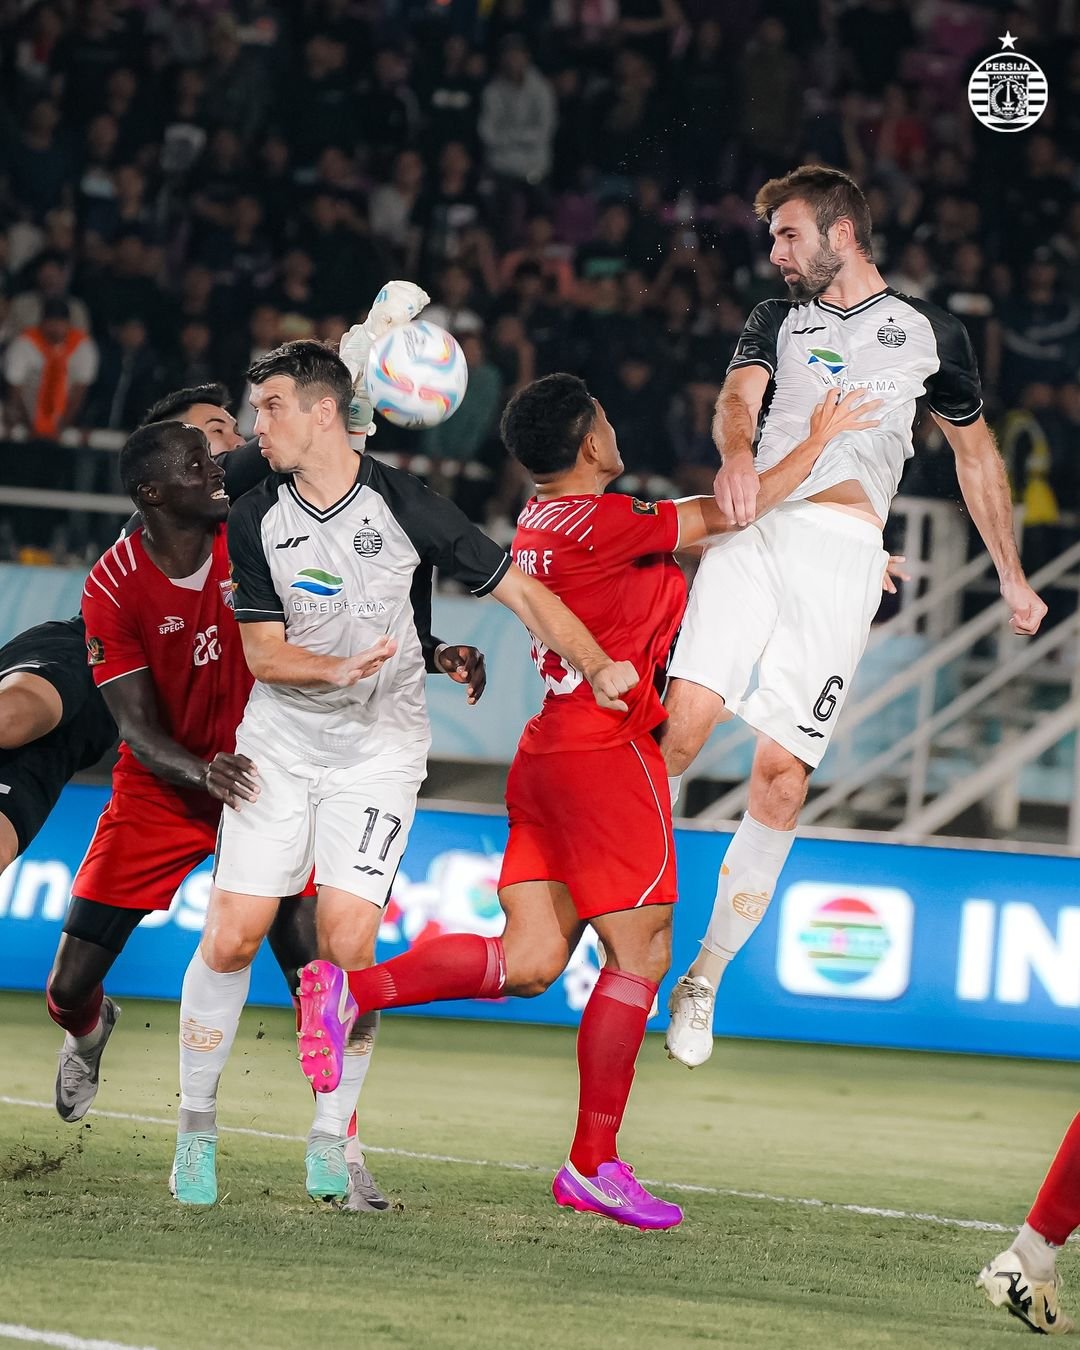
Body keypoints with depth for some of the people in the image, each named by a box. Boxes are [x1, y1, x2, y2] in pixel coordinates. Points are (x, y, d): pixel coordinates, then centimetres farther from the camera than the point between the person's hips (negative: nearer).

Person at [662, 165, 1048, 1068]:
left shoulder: (928, 333, 18)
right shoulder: (779, 320, 21)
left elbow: (976, 452, 28)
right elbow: (739, 396, 1)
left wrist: (1013, 578, 28)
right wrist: (737, 451, -23)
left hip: (845, 553, -1)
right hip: (755, 527, 2)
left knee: (782, 775, -8)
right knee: (681, 727, -17)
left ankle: (706, 979, 2)